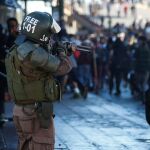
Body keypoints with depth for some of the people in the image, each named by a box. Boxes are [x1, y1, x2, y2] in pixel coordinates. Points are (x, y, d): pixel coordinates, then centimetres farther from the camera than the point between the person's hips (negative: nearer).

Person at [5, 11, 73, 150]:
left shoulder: (16, 50, 7)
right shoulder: (34, 53, -22)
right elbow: (62, 67, -12)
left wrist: (53, 52, 20)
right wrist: (62, 52, 7)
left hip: (21, 111, 9)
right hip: (37, 113, -9)